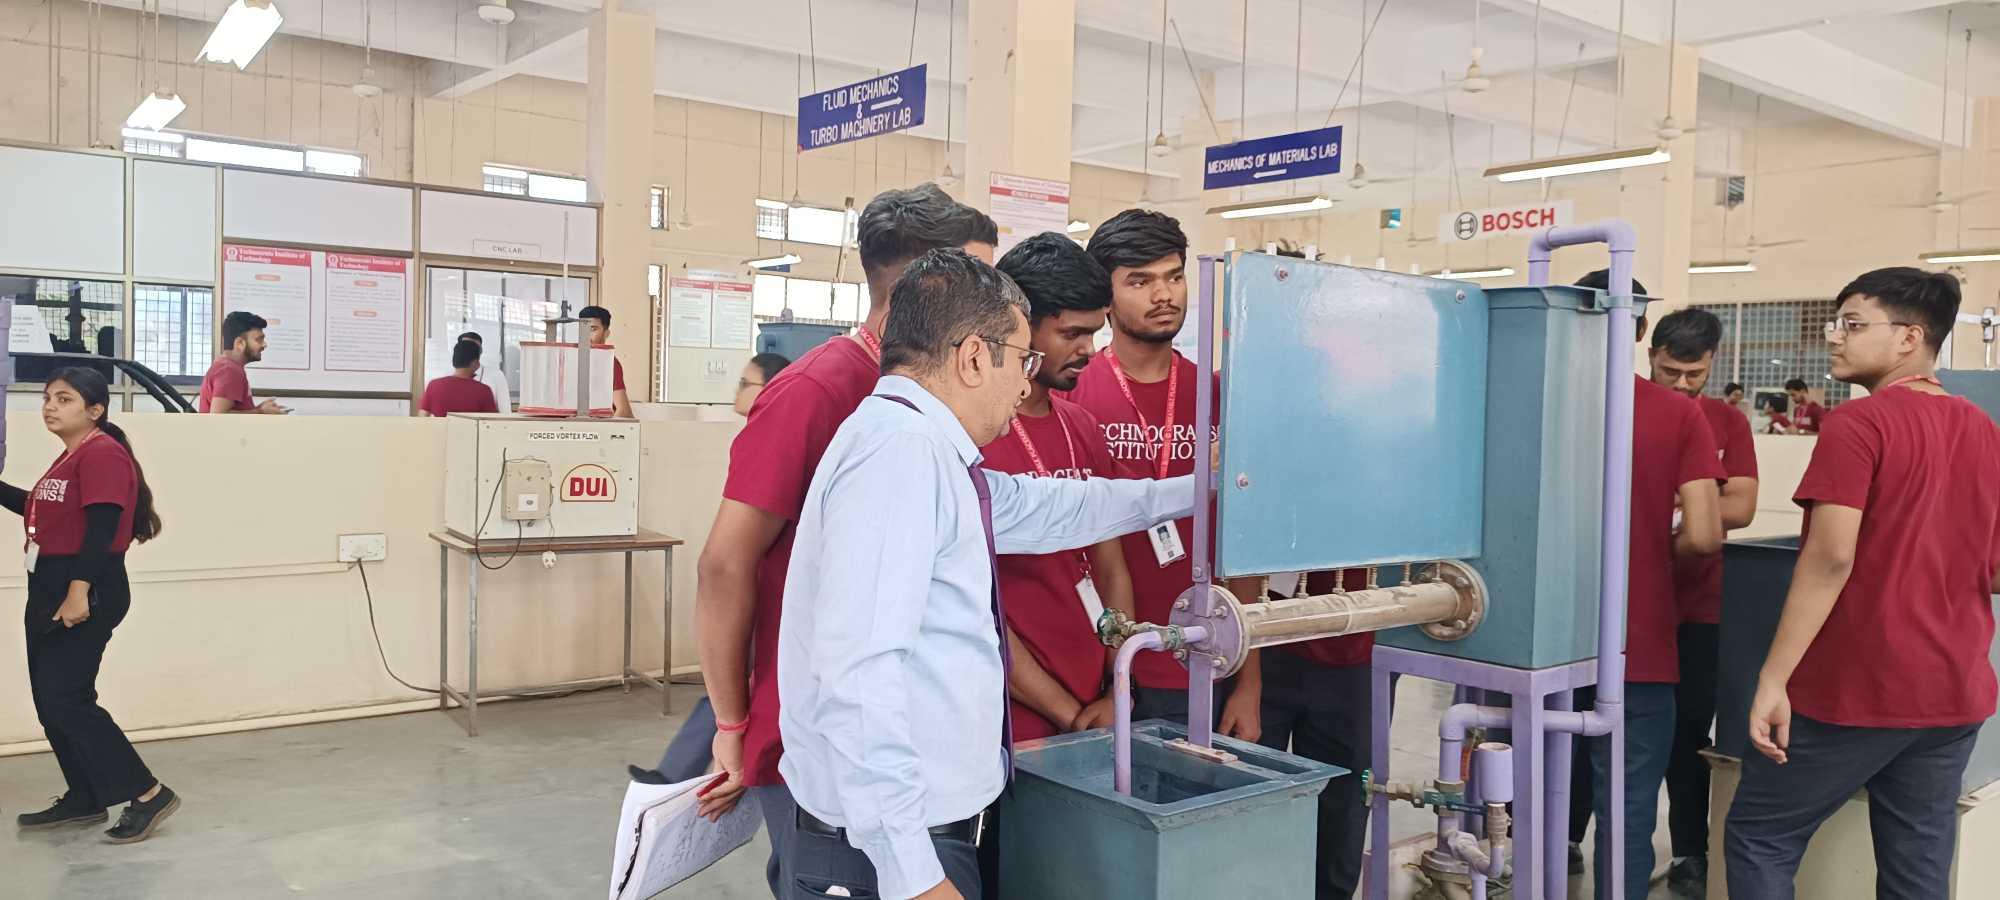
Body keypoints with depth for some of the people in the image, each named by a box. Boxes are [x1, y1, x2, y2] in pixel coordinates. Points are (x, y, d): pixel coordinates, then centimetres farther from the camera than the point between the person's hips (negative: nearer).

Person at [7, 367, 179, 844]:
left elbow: (101, 528, -22)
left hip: (85, 591, -10)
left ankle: (148, 794, -7)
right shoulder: (72, 455, 17)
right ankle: (84, 799, 22)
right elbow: (41, 511, 28)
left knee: (65, 700, -11)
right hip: (50, 589, 10)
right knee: (50, 701, 12)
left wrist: (79, 591, -27)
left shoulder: (102, 452, -15)